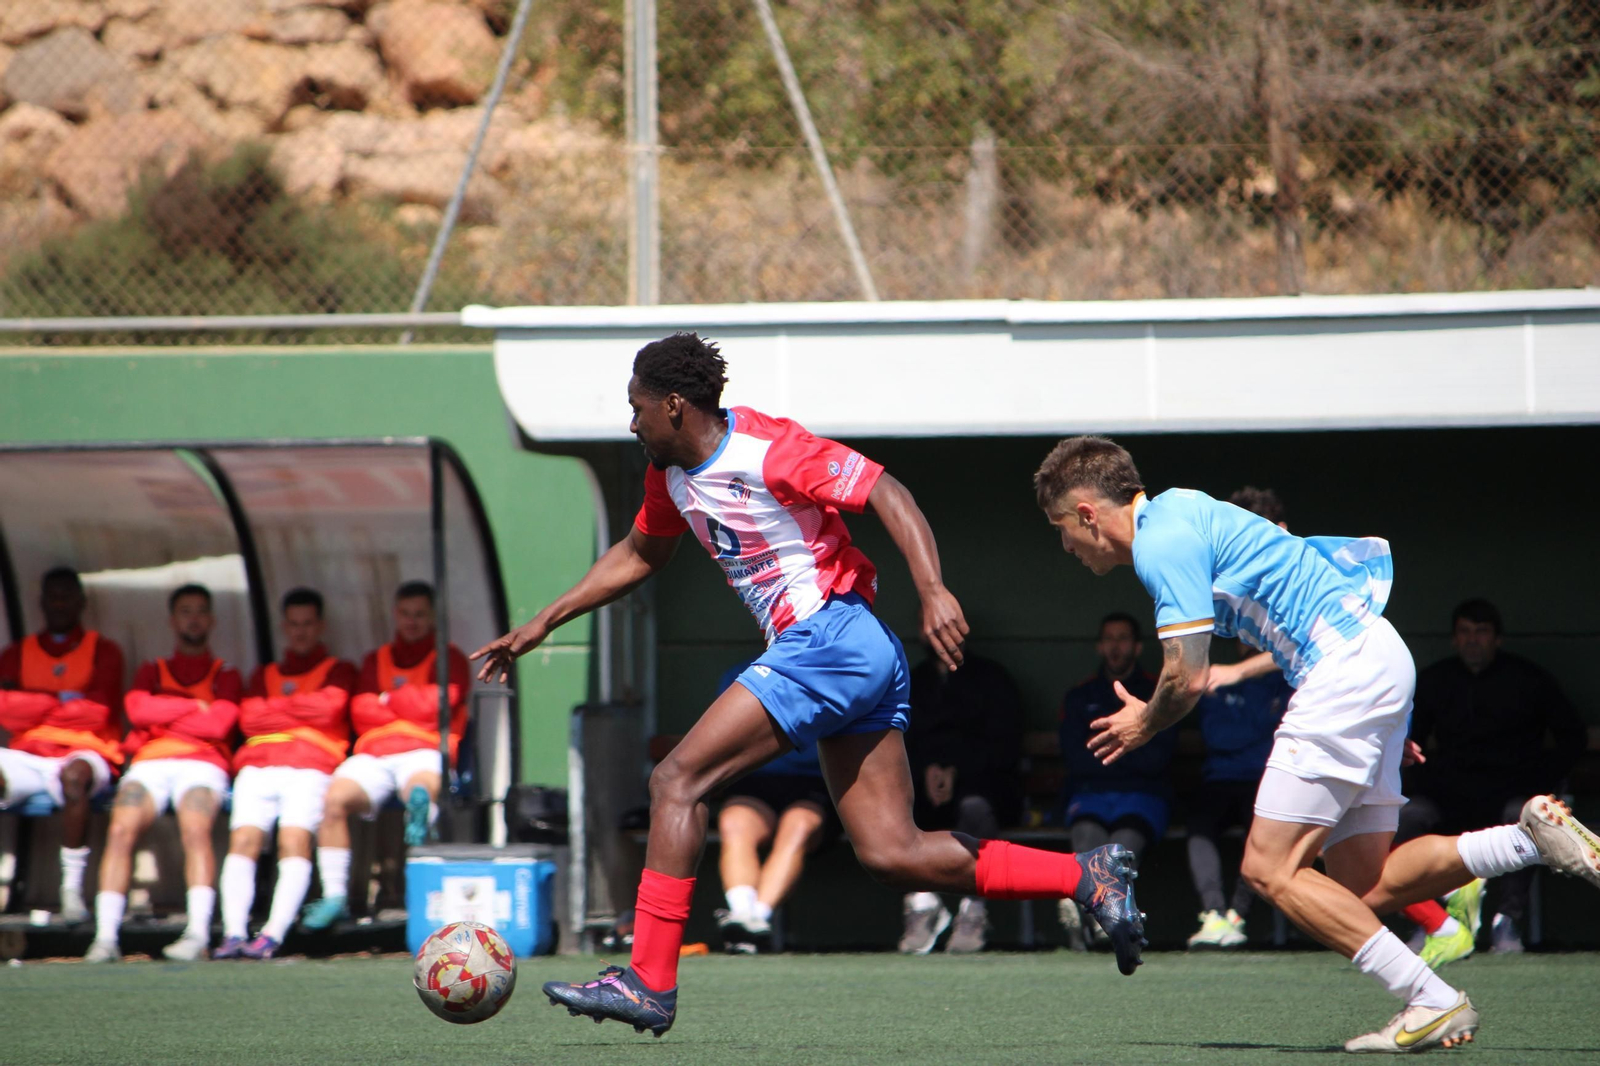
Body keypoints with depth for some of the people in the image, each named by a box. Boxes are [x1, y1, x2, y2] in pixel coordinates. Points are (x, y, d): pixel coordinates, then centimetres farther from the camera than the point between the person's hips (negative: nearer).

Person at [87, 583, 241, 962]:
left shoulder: (226, 676, 20)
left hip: (201, 765, -2)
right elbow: (138, 710, 5)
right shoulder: (151, 672, 27)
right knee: (120, 831, -28)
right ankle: (105, 936, -35)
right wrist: (194, 707, 4)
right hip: (150, 764, 2)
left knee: (195, 829, -34)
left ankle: (198, 933, -45)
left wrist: (163, 715, 6)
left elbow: (218, 724, 1)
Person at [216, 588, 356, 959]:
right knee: (243, 839, -22)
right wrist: (301, 711, 8)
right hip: (259, 764, 3)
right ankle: (234, 933, -34)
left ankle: (273, 935, -39)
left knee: (295, 838, -28)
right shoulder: (264, 675, 32)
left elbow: (329, 708, 2)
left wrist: (276, 706, 11)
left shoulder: (339, 671, 22)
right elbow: (249, 719, 14)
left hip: (310, 765, -3)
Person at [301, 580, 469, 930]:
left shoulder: (449, 659, 17)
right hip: (373, 753, 3)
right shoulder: (376, 661, 28)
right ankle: (334, 897, -29)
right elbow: (361, 713, 13)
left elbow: (434, 706, 0)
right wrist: (409, 704, 4)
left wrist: (388, 698, 9)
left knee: (422, 787, -40)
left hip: (423, 752, -3)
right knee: (334, 797, -27)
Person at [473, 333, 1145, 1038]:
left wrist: (934, 594, -27)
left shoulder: (768, 450, -12)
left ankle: (649, 981, -11)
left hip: (830, 633, -10)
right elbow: (637, 556, 33)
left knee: (677, 781, -11)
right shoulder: (671, 475, 16)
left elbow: (886, 493, -15)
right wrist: (541, 625, 30)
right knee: (891, 855, 1)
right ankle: (1089, 877, 2)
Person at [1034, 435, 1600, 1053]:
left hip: (1347, 670, -10)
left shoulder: (1162, 541, -11)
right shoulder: (1181, 512, 20)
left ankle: (1432, 1001, -13)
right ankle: (1535, 838, -2)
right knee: (1364, 890, 6)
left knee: (1271, 869, -9)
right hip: (1377, 659, 10)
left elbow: (1186, 678, -14)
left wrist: (1144, 725, 10)